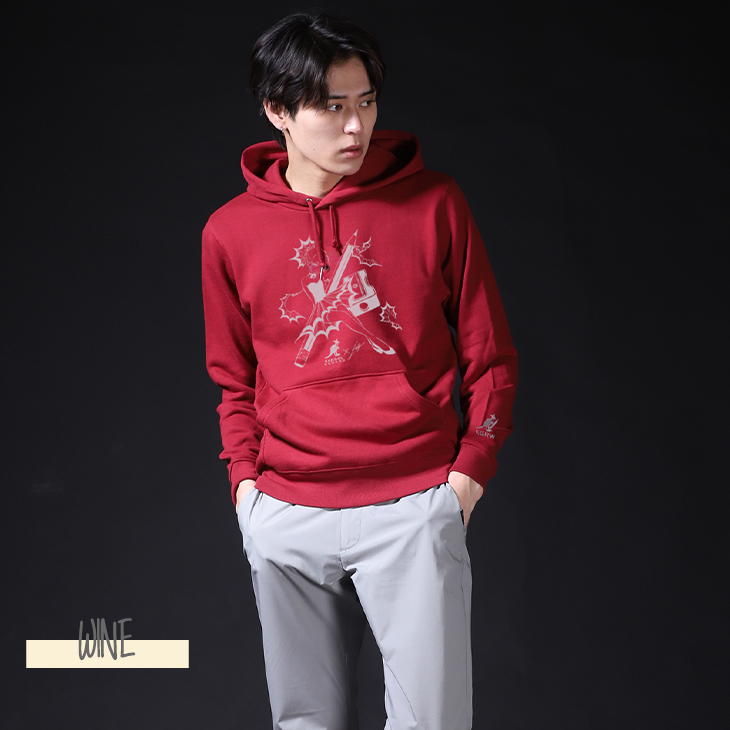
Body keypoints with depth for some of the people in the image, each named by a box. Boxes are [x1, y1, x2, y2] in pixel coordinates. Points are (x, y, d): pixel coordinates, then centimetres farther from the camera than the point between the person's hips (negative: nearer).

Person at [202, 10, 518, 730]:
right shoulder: (230, 231, 5)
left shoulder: (434, 203, -1)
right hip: (285, 516, 2)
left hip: (415, 508, -2)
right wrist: (245, 476, 4)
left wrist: (471, 467, -2)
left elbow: (490, 354, 5)